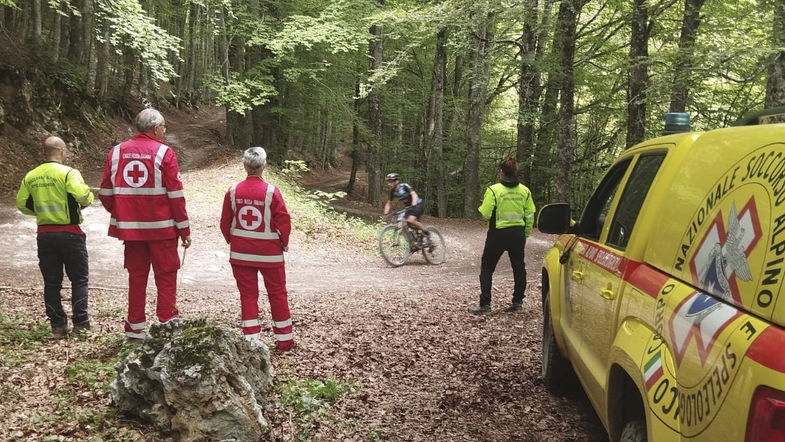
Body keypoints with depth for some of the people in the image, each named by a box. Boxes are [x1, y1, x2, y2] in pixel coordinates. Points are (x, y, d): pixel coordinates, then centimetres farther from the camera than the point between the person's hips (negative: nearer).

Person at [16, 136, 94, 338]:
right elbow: (83, 195, -26)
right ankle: (80, 323, 5)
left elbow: (22, 204, 8)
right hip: (69, 233, -5)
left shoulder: (30, 177, 5)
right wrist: (88, 198, -4)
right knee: (79, 280, 7)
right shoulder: (68, 173, -13)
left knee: (51, 282, 11)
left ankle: (58, 325, 13)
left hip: (44, 234, 5)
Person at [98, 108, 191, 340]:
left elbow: (106, 193, 7)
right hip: (161, 227, -4)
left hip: (129, 227, 4)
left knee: (136, 275, 14)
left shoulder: (116, 152, 5)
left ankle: (135, 327, 19)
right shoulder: (164, 153, -8)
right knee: (166, 276, 5)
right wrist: (185, 229, -3)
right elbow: (176, 195, -9)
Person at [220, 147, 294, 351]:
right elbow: (283, 222, -10)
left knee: (248, 294, 10)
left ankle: (251, 339, 10)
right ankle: (284, 339, 17)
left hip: (240, 253, 2)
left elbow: (225, 223, 3)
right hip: (270, 253, -2)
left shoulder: (233, 192, -5)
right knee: (277, 294, 10)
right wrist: (284, 243, 8)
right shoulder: (271, 192, -13)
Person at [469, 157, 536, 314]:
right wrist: (526, 235, 15)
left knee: (487, 267, 6)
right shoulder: (525, 191, 1)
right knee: (519, 267, 15)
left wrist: (482, 206, 7)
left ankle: (485, 304, 2)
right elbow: (530, 216, 5)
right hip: (518, 234, 4)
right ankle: (518, 302, 19)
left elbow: (485, 214, -14)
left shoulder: (494, 190, -13)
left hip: (498, 233, -4)